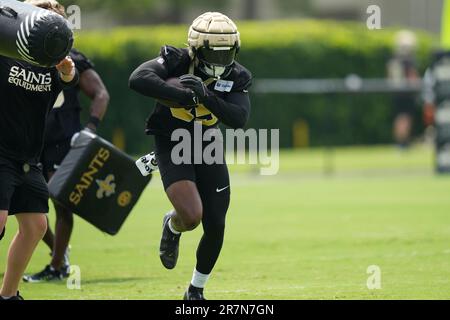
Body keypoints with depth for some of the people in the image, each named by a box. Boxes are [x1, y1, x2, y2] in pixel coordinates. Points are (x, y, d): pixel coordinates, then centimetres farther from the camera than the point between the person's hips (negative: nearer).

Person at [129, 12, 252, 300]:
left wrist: (205, 96, -38)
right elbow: (138, 79, -38)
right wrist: (185, 95, -41)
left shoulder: (236, 77, -11)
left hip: (207, 149, 4)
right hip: (172, 147, -4)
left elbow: (239, 119, -25)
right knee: (191, 216, -24)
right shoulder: (177, 62, -21)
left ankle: (196, 290, 27)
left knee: (215, 226, 4)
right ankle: (172, 227, 16)